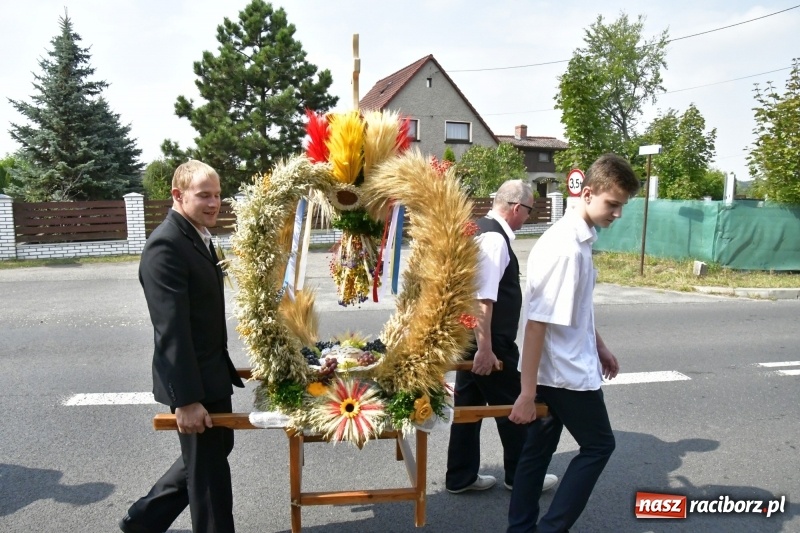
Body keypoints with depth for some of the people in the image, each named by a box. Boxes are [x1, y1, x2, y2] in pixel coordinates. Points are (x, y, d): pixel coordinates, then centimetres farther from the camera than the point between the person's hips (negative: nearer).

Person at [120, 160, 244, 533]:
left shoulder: (199, 236, 9)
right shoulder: (166, 245, -21)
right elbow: (171, 329, -26)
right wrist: (186, 398, -25)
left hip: (212, 373, 10)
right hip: (191, 380, -10)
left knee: (216, 449, 23)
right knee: (209, 469, 7)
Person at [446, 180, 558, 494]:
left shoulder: (479, 230, 11)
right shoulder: (495, 238, -20)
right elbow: (483, 298, -27)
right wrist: (486, 348, -26)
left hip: (468, 338, 9)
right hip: (490, 343, -9)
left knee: (468, 405, 15)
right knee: (512, 408, 8)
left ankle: (461, 477, 27)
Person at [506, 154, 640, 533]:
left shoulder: (579, 238, 5)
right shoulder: (565, 247, -25)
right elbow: (536, 322, -26)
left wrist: (599, 346, 25)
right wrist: (527, 392, -24)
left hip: (560, 367, 8)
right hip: (565, 372, -8)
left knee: (539, 448, 15)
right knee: (598, 446, 10)